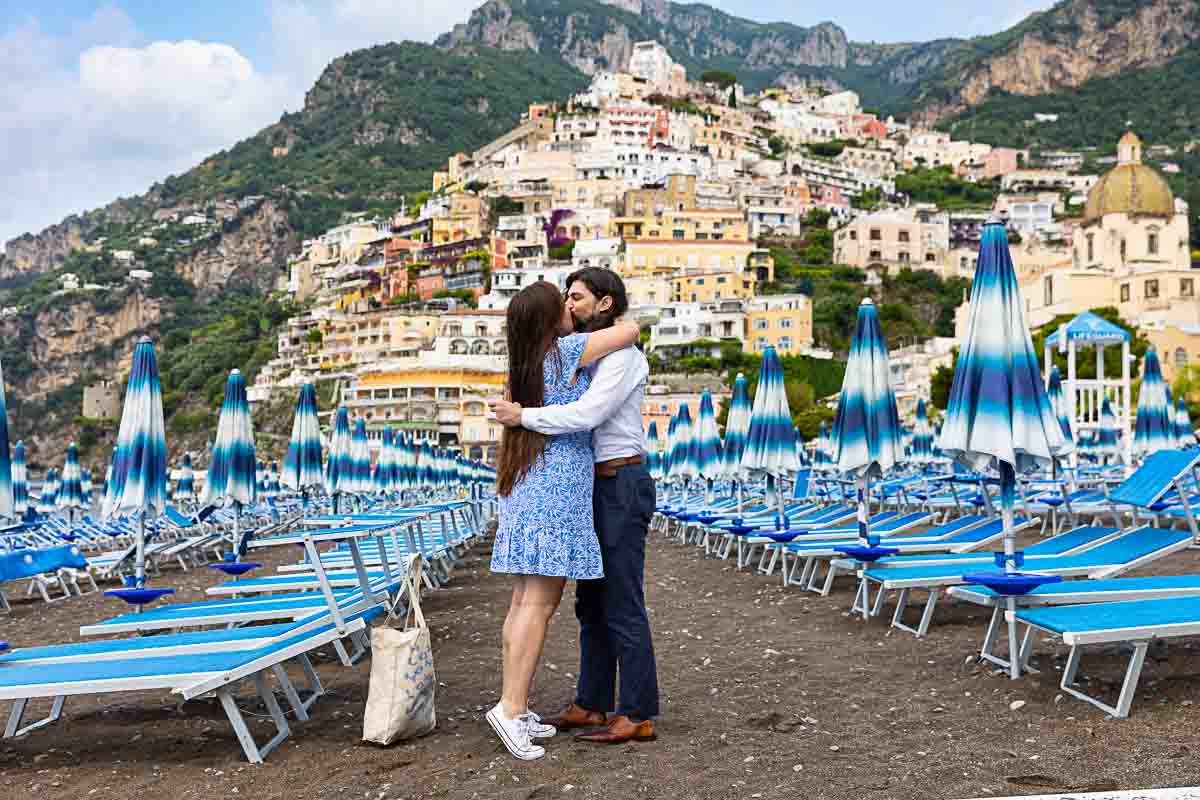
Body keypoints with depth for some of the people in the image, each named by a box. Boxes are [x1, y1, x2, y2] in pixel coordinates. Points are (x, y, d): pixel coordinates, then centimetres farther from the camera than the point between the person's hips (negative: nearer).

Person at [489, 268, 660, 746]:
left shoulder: (623, 354, -13)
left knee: (622, 604, -5)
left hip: (621, 486, -10)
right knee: (591, 602, 13)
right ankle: (591, 706, 22)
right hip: (597, 488, 10)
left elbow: (587, 415, -25)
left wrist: (524, 417, -17)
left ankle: (638, 716, 2)